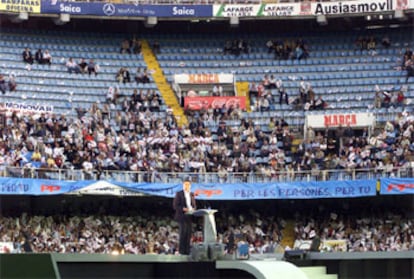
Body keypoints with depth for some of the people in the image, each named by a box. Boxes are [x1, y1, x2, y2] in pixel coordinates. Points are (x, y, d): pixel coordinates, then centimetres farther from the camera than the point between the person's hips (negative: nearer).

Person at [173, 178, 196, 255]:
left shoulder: (192, 194, 16)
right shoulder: (179, 194, 1)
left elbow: (194, 205, 21)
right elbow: (175, 206, -4)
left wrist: (193, 209, -2)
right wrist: (183, 209, -17)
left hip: (189, 217, 5)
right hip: (182, 216, -5)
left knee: (188, 233, 1)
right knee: (183, 232, -13)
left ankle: (187, 250, 4)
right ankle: (181, 250, -8)